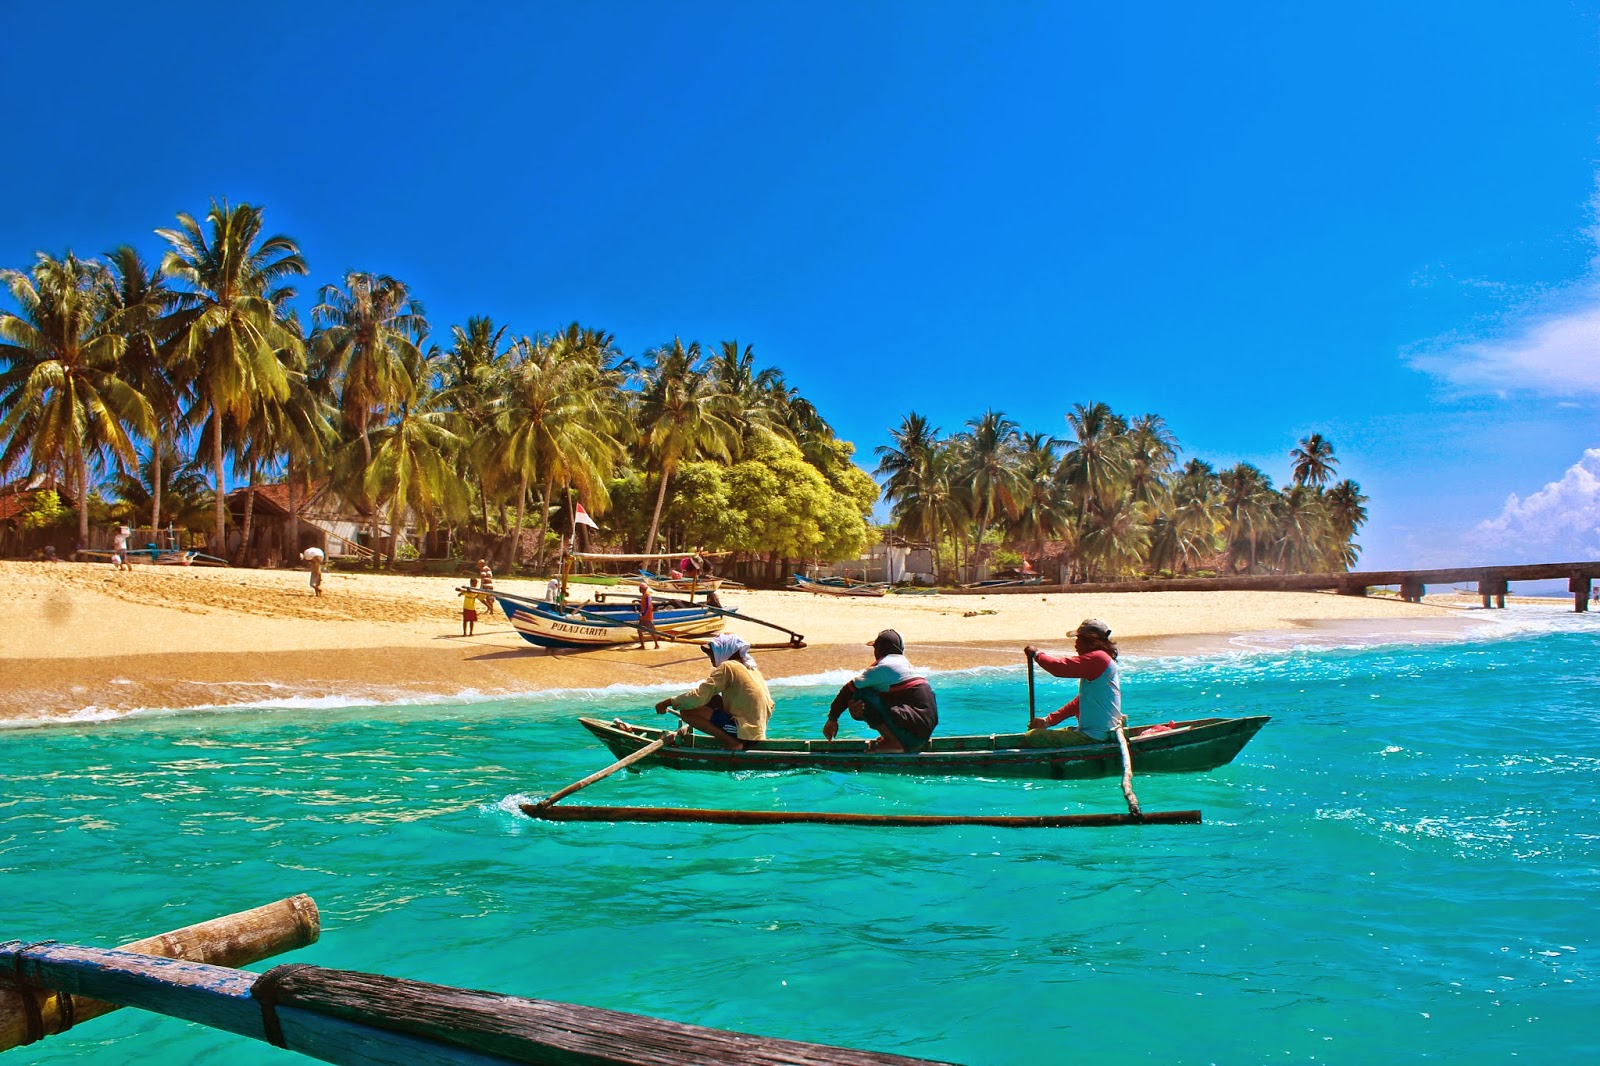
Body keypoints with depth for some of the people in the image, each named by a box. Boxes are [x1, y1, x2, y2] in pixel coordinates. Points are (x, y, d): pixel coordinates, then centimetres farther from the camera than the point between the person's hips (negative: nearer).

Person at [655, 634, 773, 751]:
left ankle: (732, 742, -9)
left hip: (744, 730, -9)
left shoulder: (728, 667, -9)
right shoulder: (751, 668, 14)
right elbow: (769, 705, 16)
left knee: (687, 712, -9)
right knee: (711, 698, 21)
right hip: (758, 730, 9)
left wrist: (669, 702, -5)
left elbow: (699, 695, -15)